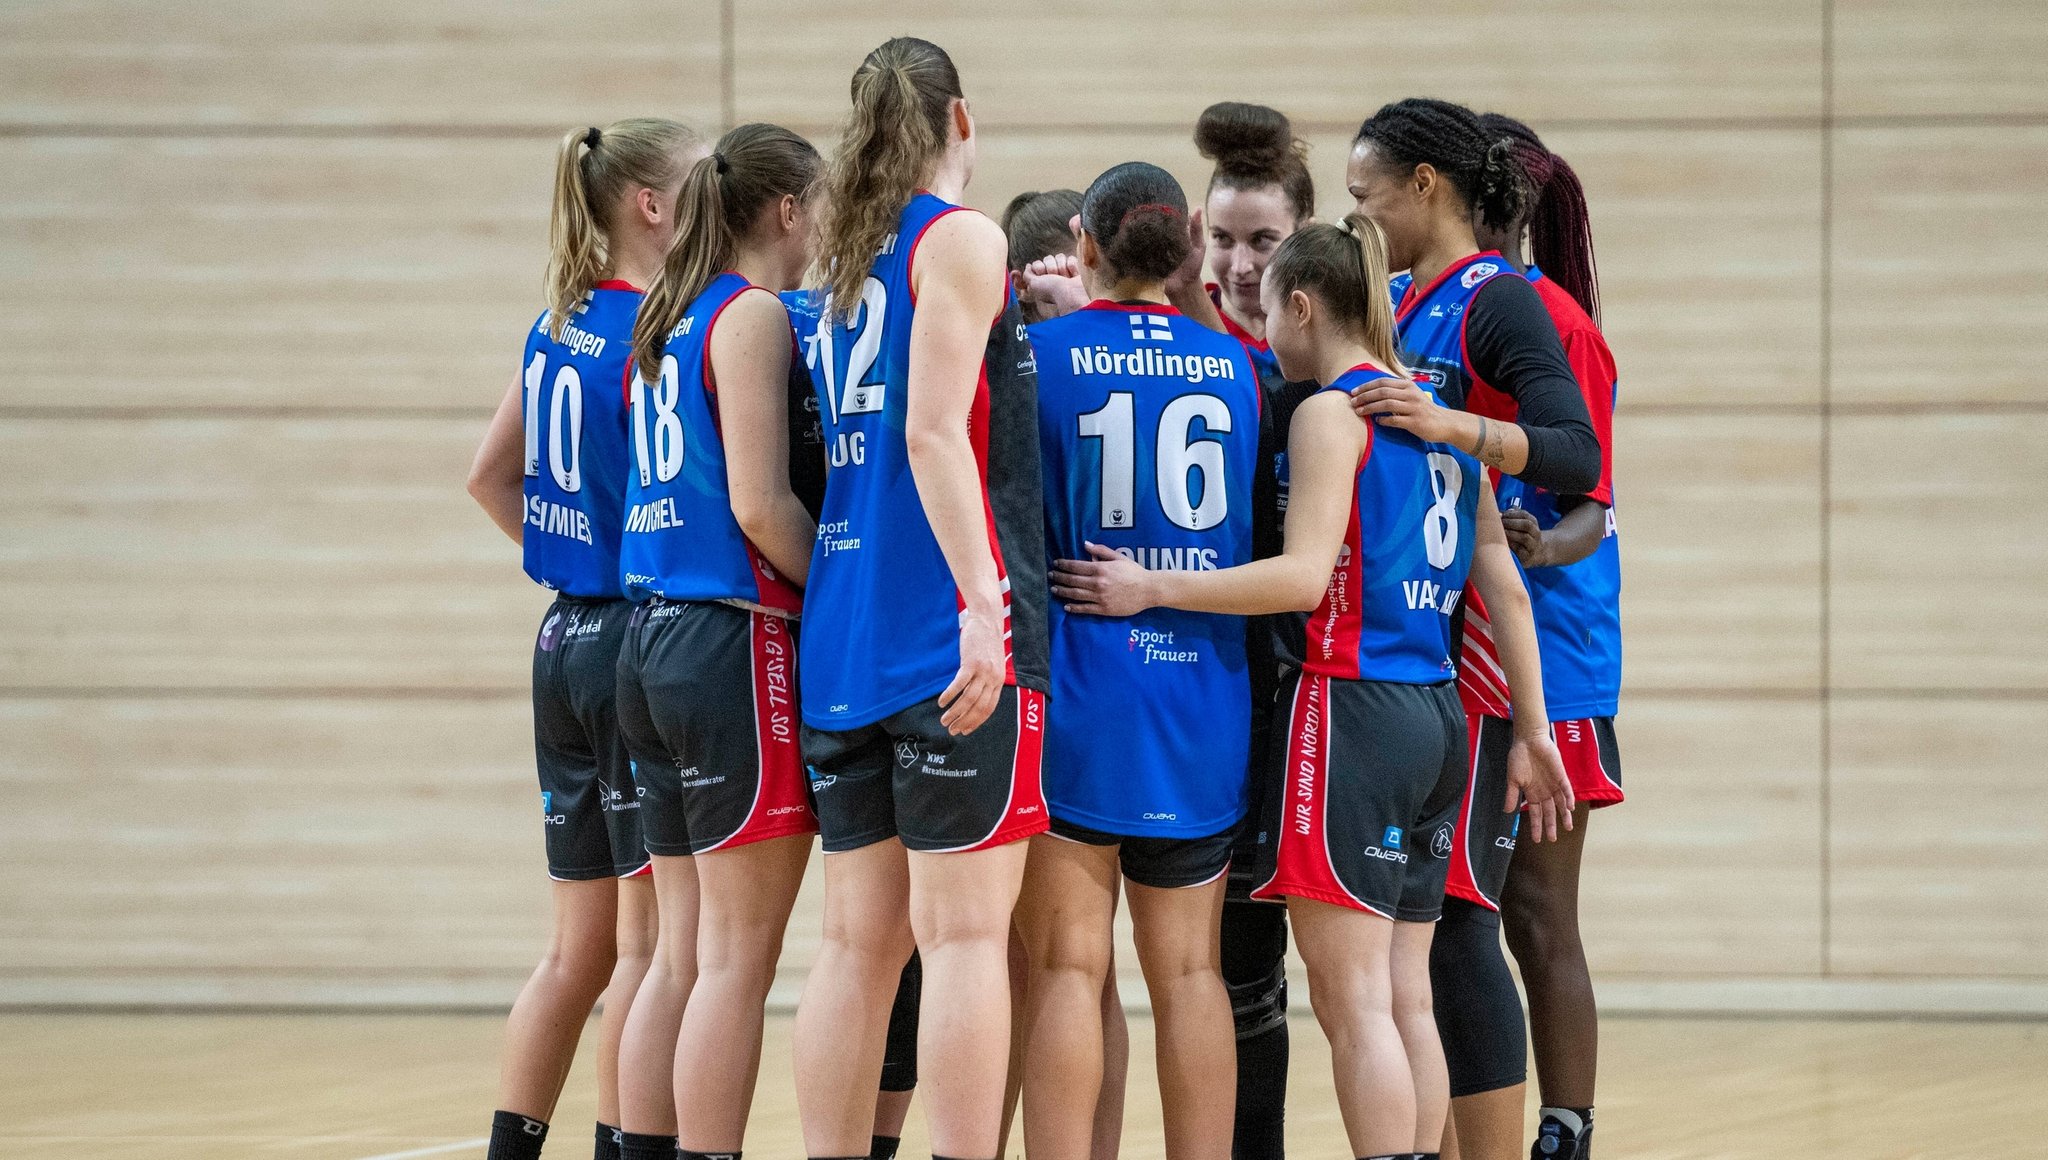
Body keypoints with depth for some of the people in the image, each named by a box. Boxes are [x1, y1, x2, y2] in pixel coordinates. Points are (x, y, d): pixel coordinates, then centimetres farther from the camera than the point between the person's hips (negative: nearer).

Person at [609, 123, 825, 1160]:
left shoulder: (669, 322, 16)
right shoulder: (753, 315, -9)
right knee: (740, 957, -6)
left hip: (653, 639, 9)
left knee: (684, 950, 11)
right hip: (736, 643, -9)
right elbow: (761, 504, -15)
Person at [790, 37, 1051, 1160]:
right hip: (951, 634, -7)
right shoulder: (961, 239, -3)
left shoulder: (845, 256, 18)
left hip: (842, 634, 7)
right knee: (964, 932, -8)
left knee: (860, 941, 7)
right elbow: (935, 434, -14)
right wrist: (983, 606, -21)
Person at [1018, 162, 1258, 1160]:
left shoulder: (1039, 350, -4)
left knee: (1066, 965, -3)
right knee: (1188, 969, 10)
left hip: (1076, 677, -4)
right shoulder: (1235, 366, 8)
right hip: (1204, 689, 4)